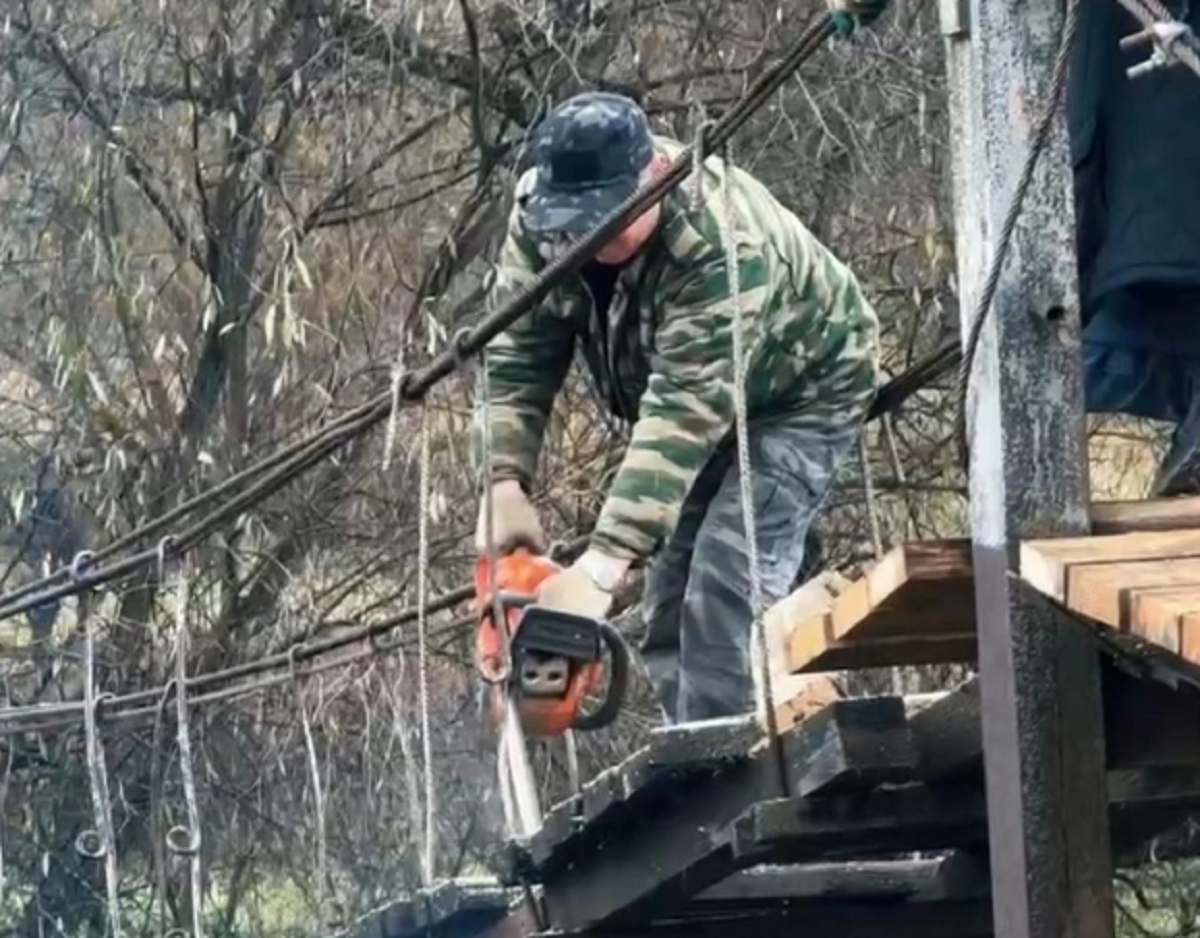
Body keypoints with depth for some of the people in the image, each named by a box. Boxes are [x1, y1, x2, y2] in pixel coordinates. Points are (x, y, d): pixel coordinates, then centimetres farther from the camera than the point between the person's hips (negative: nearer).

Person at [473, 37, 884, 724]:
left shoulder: (723, 245, -42)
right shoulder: (540, 215, -22)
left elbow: (685, 410, -47)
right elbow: (519, 358, -18)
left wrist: (601, 568, -53)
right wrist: (507, 486, -33)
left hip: (801, 392, -7)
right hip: (696, 395, 7)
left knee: (726, 585, -22)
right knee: (671, 593, 4)